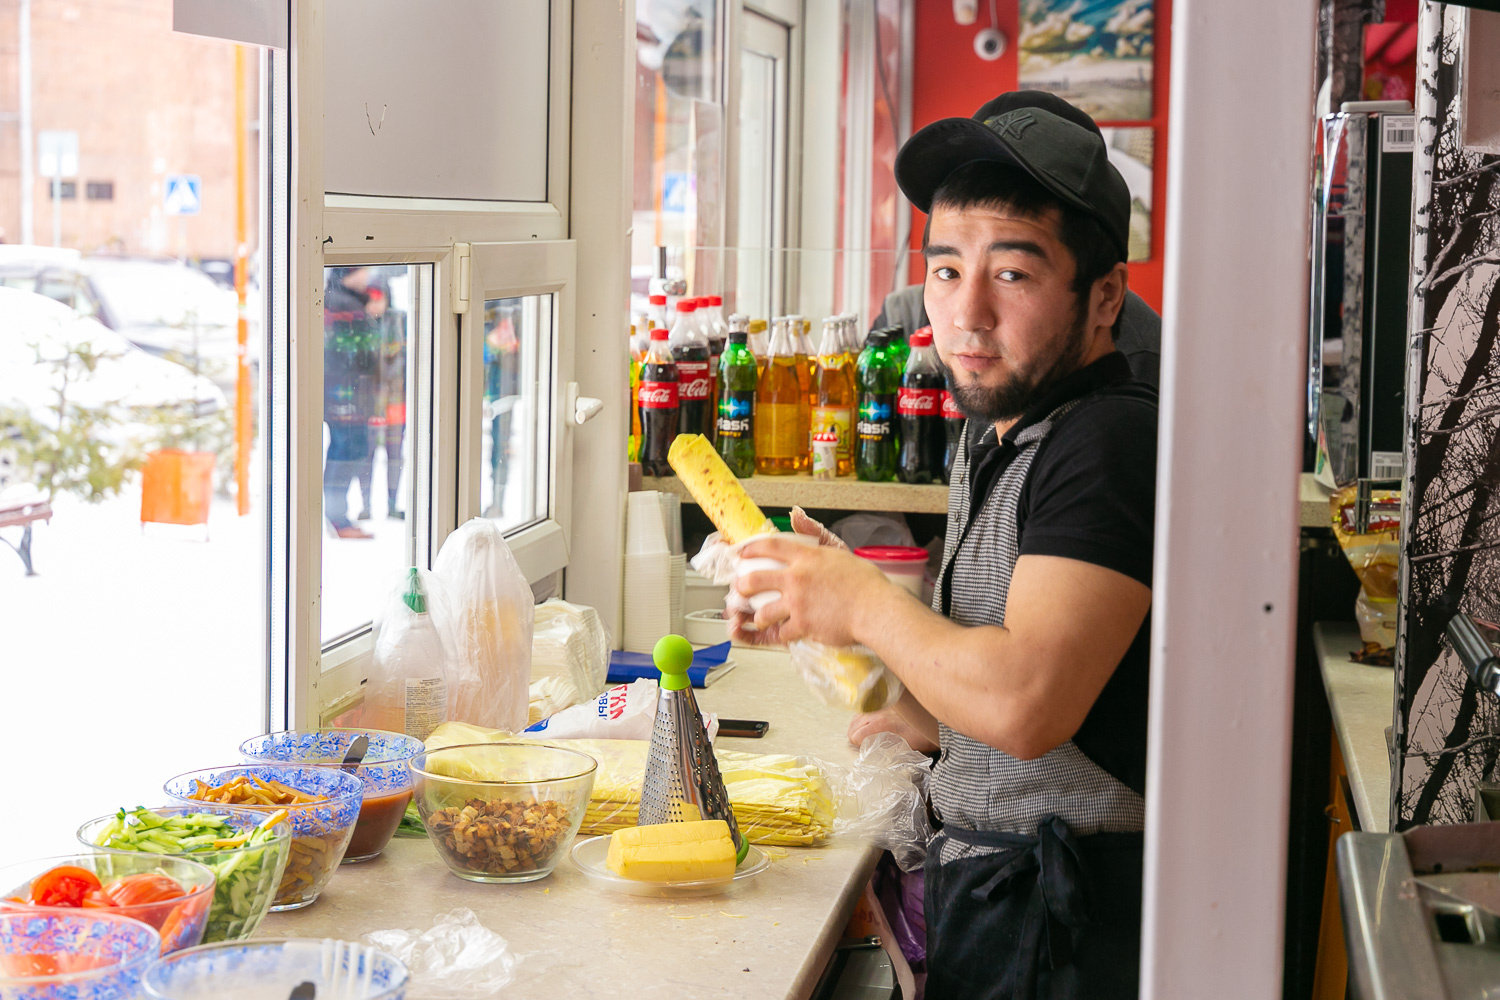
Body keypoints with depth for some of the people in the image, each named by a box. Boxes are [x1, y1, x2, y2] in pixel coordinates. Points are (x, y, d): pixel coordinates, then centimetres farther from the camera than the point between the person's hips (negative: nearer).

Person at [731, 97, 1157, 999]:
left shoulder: (1112, 443, -19)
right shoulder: (999, 439, 13)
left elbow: (1023, 705, -30)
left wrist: (868, 601, -15)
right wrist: (820, 619, 4)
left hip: (1063, 927, -9)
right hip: (991, 890, 9)